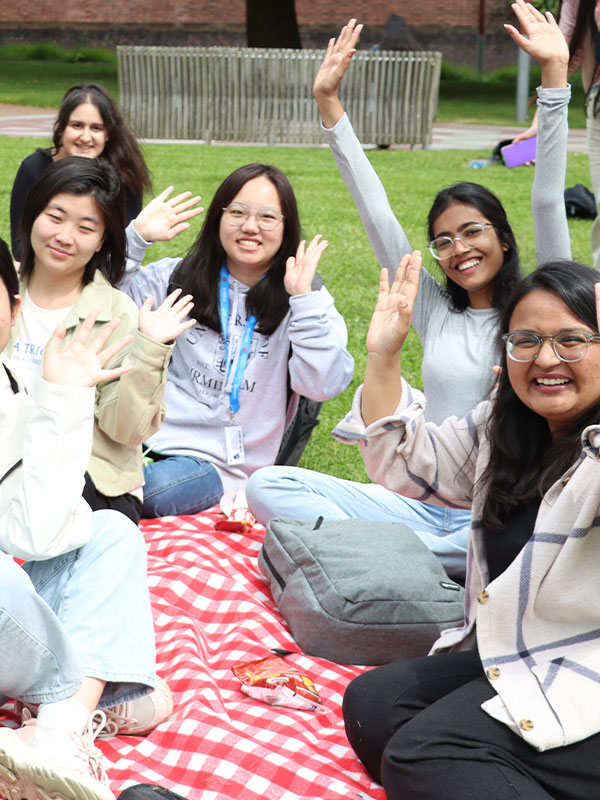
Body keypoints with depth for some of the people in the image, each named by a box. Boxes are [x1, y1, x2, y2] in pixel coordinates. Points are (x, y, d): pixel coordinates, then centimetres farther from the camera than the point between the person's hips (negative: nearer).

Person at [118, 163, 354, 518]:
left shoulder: (303, 302, 2)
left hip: (221, 463, -2)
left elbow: (324, 384, -14)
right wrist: (136, 235, -3)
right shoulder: (180, 276, 9)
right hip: (154, 434, 2)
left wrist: (304, 298, -20)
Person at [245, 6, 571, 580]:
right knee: (266, 487, -16)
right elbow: (377, 216, 11)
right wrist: (328, 103, 10)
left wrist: (554, 75, -14)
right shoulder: (436, 310, 13)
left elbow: (548, 204, -6)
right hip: (426, 503, 3)